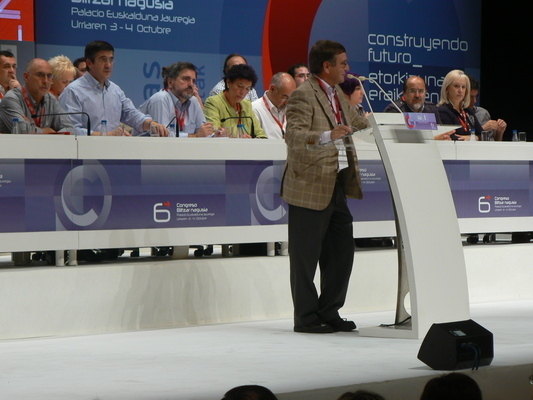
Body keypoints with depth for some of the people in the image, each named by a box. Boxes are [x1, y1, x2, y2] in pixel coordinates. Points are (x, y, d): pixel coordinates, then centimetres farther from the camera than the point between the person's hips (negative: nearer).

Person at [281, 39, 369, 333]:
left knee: (342, 253, 11)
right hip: (310, 189, -9)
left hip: (337, 187, 9)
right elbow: (294, 136, -24)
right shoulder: (303, 95, -12)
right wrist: (327, 136, -37)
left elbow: (358, 122, 33)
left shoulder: (337, 96, 18)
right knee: (306, 257, -1)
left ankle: (329, 313, 21)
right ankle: (306, 318, 6)